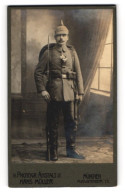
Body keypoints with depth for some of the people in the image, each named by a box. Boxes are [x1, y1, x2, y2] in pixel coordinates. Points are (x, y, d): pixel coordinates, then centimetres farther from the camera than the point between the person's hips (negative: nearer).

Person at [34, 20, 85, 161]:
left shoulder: (72, 52, 10)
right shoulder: (48, 52, 0)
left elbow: (78, 73, 10)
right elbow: (38, 72, -2)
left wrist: (80, 92, 5)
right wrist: (42, 90, -11)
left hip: (69, 92, 3)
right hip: (53, 92, -3)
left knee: (72, 121, 6)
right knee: (52, 123, 4)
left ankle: (71, 149, 19)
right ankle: (53, 152, 15)